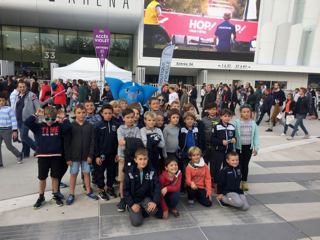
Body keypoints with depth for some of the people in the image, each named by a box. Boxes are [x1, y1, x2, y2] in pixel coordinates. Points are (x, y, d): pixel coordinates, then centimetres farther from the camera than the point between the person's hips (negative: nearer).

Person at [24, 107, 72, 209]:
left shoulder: (59, 126, 0)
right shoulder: (39, 126, 1)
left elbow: (69, 126, -15)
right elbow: (27, 122, -10)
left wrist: (63, 117, -7)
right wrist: (36, 115, -6)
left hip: (56, 156, 0)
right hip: (42, 157, 0)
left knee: (55, 177, 12)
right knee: (42, 177, 12)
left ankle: (56, 195, 30)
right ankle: (41, 197, 30)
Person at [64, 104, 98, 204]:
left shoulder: (90, 126, -1)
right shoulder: (71, 126, -4)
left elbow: (92, 142, 0)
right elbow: (67, 143, -3)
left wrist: (90, 155, -6)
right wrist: (68, 158, -6)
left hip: (86, 156, 1)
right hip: (74, 156, -1)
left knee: (87, 173, 11)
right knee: (73, 174, 8)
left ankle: (88, 191, 27)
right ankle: (71, 194, 22)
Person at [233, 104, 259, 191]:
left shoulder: (253, 123, 0)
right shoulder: (237, 123, -9)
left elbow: (256, 136, 6)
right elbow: (233, 136, -7)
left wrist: (256, 148, 2)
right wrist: (233, 149, -8)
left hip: (249, 147, 3)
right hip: (239, 147, -2)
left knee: (245, 164, 12)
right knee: (239, 164, 5)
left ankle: (244, 181, 25)